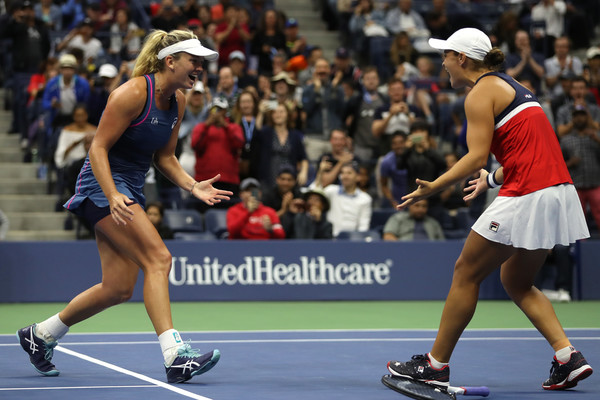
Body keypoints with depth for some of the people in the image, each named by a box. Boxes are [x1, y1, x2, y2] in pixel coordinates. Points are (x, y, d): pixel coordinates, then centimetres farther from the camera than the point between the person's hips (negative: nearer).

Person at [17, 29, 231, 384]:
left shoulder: (178, 101, 7)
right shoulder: (132, 93, -18)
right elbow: (98, 148, -17)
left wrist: (193, 186, -2)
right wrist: (112, 196, -29)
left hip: (131, 190, 9)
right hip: (102, 183, -9)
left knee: (118, 289, 5)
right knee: (158, 258, -22)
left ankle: (40, 335, 24)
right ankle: (176, 357, -26)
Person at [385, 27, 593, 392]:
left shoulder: (482, 93, -6)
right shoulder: (510, 86, 21)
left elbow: (476, 157, -16)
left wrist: (433, 187, -17)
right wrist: (492, 179, 30)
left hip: (527, 198, -9)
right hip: (559, 193, 9)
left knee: (466, 274, 3)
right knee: (516, 281, 20)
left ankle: (436, 364, 10)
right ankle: (568, 358, 8)